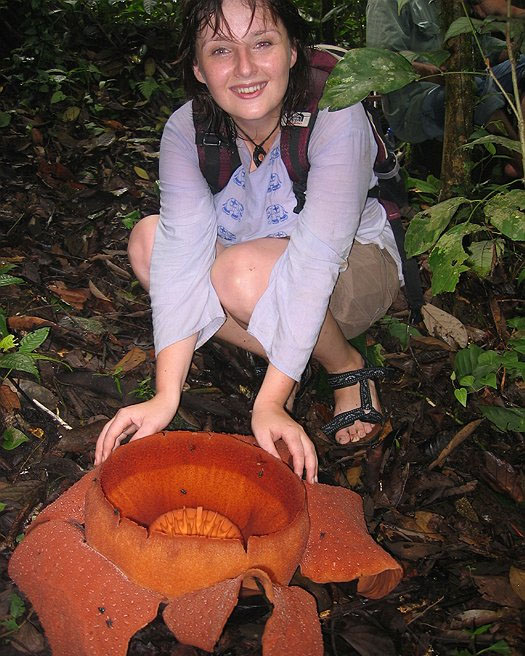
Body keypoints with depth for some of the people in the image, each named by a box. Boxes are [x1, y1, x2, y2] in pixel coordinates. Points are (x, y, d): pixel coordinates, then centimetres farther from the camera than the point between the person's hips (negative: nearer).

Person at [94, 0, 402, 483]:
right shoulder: (187, 130, -16)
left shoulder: (335, 117, -29)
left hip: (356, 268, -4)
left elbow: (313, 264, -35)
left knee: (242, 272, -35)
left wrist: (270, 402, -39)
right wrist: (166, 397, -35)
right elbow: (183, 255, -26)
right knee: (148, 238, -18)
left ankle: (347, 366, -6)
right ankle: (284, 357, -9)